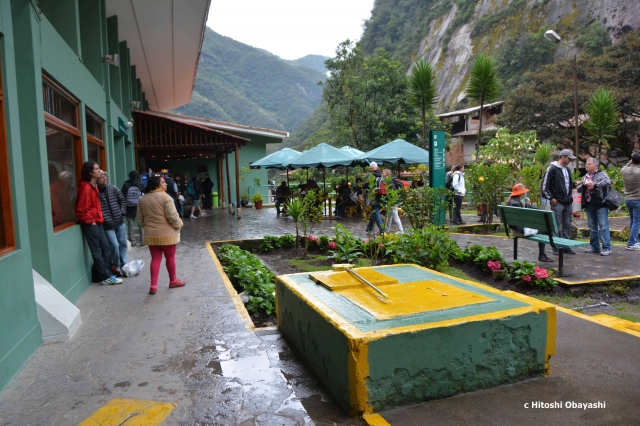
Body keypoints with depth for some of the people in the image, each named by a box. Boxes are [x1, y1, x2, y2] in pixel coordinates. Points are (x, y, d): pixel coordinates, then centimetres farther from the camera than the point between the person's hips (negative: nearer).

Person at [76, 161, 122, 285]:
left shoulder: (92, 186, 13)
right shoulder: (85, 188, -18)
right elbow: (81, 210, -21)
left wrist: (99, 219, 14)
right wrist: (91, 221, -14)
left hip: (97, 223, 10)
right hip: (90, 224, -10)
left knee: (105, 249, 11)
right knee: (97, 251, -1)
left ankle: (102, 275, 18)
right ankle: (106, 277, 4)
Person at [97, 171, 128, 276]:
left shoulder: (113, 189, 4)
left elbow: (122, 200, 14)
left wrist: (123, 212, 6)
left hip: (120, 222, 5)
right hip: (107, 225, -5)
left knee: (123, 244, 12)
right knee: (114, 245, -9)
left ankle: (123, 265, 26)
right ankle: (116, 266, 12)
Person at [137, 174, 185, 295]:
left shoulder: (143, 199, 7)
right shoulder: (165, 196, -14)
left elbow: (140, 219, 12)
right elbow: (172, 216, -19)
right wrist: (178, 225, -1)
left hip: (151, 234, 5)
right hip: (167, 234, -5)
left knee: (155, 259, 9)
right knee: (170, 257, 10)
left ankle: (153, 286, 4)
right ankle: (173, 281, 25)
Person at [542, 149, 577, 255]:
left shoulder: (567, 169, 15)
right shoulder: (552, 169, -8)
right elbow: (545, 185, -10)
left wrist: (575, 184, 5)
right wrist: (551, 198, -13)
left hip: (568, 202, 8)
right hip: (557, 203, -7)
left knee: (567, 225, 11)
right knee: (556, 226, -2)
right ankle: (556, 247, 5)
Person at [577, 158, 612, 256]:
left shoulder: (601, 174, -2)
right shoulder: (585, 177, 18)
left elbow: (607, 181, -23)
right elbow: (579, 189, 13)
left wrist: (594, 185, -18)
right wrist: (584, 184, -7)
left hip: (600, 204, -7)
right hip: (589, 204, 7)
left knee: (603, 226, -7)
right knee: (592, 227, 12)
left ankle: (606, 248, -4)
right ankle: (594, 247, 21)